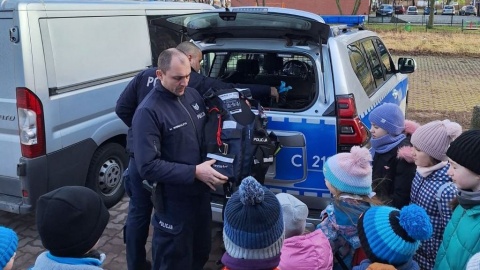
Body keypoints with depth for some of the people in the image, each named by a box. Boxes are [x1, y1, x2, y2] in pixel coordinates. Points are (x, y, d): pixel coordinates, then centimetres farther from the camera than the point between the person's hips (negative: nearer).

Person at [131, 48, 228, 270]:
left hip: (200, 193, 7)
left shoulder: (193, 95, 3)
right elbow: (148, 166, -24)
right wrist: (194, 172, -26)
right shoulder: (148, 112, -20)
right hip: (174, 203, -7)